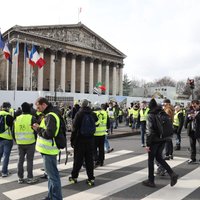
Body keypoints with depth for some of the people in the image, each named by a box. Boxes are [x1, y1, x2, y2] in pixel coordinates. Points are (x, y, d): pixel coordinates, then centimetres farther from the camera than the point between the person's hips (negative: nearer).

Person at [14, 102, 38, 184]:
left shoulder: (17, 118, 2)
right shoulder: (32, 118, -10)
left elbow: (14, 131, 7)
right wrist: (35, 138, 9)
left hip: (20, 143, 4)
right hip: (30, 143, -4)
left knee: (20, 160, 14)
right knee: (29, 160, 5)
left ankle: (20, 178, 21)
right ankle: (30, 178, 10)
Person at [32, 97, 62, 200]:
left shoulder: (51, 116, -20)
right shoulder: (50, 114, 13)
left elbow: (49, 134, -27)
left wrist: (38, 129, -13)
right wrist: (39, 128, 4)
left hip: (49, 150, -11)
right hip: (48, 149, 11)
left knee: (53, 175, -1)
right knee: (50, 173, 20)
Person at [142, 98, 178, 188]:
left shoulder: (151, 116, -13)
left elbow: (149, 131, -17)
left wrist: (148, 144, -15)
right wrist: (165, 137, 16)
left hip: (154, 140, -6)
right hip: (163, 139, 6)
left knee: (151, 160, 7)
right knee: (159, 158, 20)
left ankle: (151, 181, 15)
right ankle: (172, 174, 8)